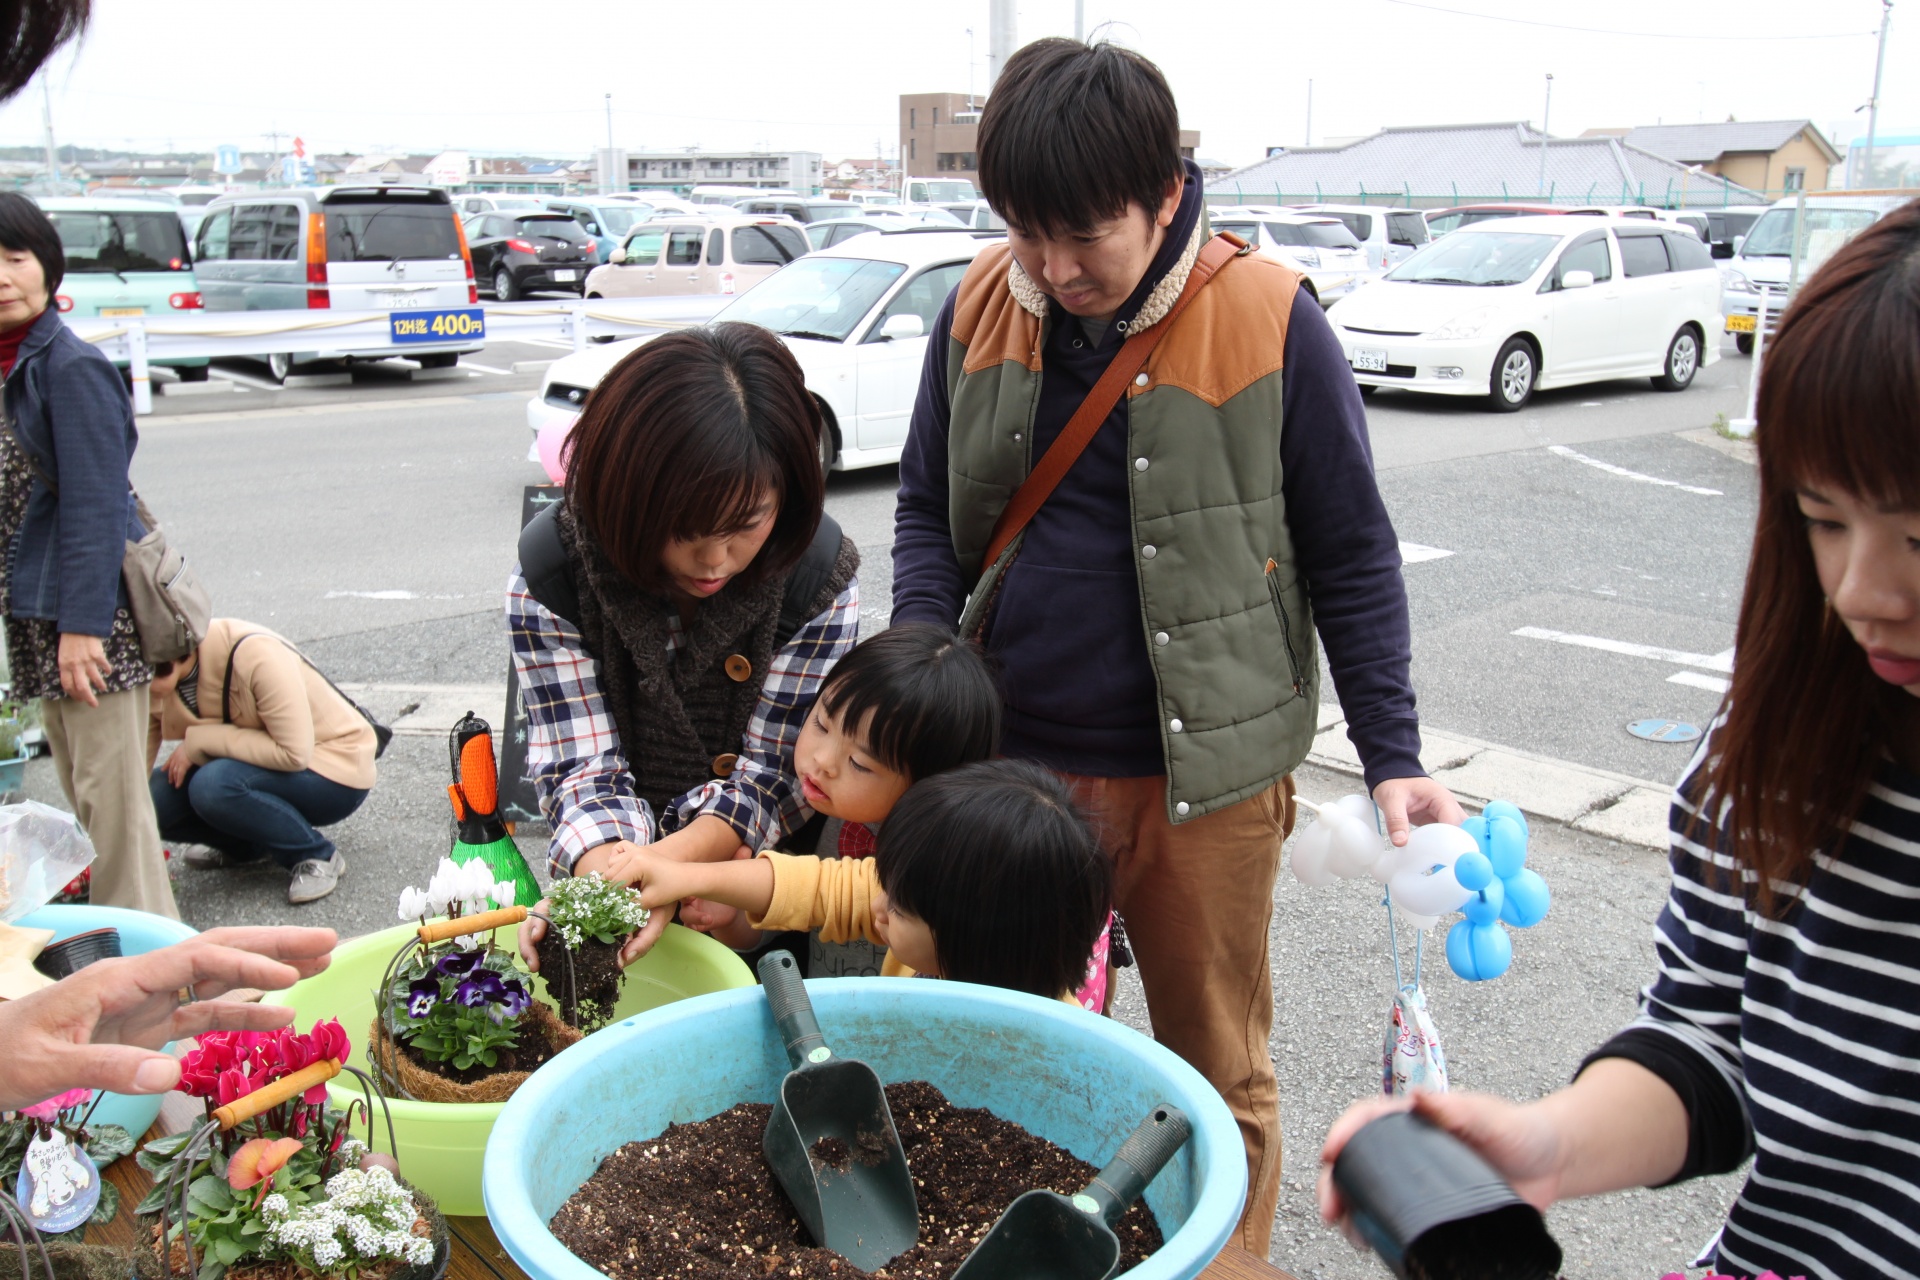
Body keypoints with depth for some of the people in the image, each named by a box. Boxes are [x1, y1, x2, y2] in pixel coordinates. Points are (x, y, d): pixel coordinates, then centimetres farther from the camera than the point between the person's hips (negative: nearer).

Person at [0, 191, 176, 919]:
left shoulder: (71, 367, -13)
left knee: (110, 789, -4)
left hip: (90, 610, -9)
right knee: (78, 786, 16)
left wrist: (83, 623, -21)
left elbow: (94, 505, -18)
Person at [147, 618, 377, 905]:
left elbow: (294, 754, -30)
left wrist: (200, 741, -25)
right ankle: (247, 846, 10)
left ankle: (317, 856, -11)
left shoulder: (253, 654, -28)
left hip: (335, 773, -6)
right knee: (152, 800, -16)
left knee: (212, 786, -31)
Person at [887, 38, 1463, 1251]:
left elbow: (1354, 558, -4)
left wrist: (1394, 758, -6)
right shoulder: (984, 303, 0)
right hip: (1009, 761, 4)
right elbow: (929, 505, 9)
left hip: (1204, 776, -3)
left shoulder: (1270, 321, -11)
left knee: (1216, 1073, 13)